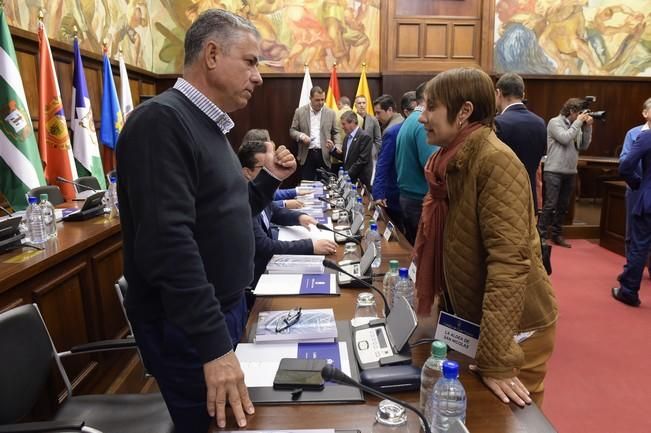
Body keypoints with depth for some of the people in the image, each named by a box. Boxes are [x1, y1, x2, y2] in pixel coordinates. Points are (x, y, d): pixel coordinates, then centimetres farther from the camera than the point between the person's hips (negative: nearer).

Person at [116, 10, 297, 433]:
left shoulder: (210, 127, 9)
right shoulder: (161, 120, -21)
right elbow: (168, 242, -30)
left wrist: (270, 179, 2)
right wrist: (213, 345, -30)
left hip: (226, 307, 9)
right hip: (187, 328, -9)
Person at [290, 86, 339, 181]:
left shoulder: (330, 113, 7)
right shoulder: (300, 112, 4)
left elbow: (335, 133, 11)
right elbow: (292, 130, 7)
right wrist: (301, 136, -14)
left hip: (324, 155, 1)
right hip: (307, 155, -1)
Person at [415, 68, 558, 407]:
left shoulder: (496, 161, -24)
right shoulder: (450, 161, 2)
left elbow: (510, 261, -29)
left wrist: (496, 359, -29)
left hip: (514, 329, -7)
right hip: (467, 319, 7)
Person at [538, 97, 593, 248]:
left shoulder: (576, 125, 13)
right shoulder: (555, 122, -5)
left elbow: (584, 146, 11)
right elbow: (565, 138, -18)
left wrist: (587, 127, 3)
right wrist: (578, 122, -10)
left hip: (570, 172, 7)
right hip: (554, 171, -7)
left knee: (563, 206, 11)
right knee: (550, 205, -8)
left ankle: (557, 235, 20)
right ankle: (541, 235, -3)